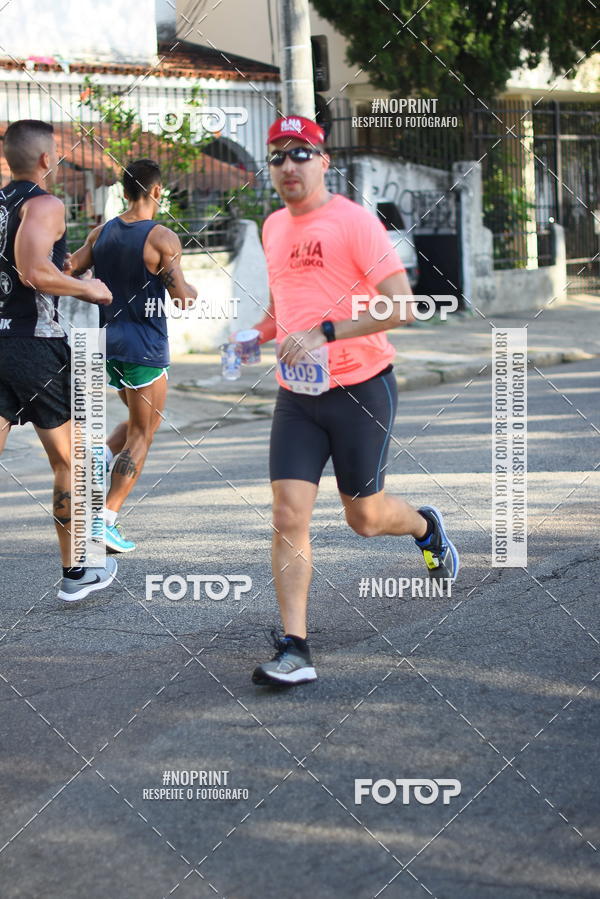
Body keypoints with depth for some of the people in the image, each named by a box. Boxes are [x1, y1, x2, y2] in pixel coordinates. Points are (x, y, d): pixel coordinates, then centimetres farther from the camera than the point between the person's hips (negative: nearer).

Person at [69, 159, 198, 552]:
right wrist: (194, 290, 7)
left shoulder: (101, 233, 5)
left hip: (107, 342, 6)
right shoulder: (163, 238, -13)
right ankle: (108, 518, -4)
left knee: (141, 420, 26)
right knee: (141, 435, 2)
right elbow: (181, 296, -14)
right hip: (144, 347, -6)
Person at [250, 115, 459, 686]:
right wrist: (258, 333, 11)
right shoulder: (273, 228, 11)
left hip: (360, 388, -5)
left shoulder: (353, 221, -10)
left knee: (364, 517, 8)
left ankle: (426, 528, 43)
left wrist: (324, 332, -25)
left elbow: (401, 306, -18)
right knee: (288, 516, -9)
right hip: (296, 397, 5)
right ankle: (294, 650, -7)